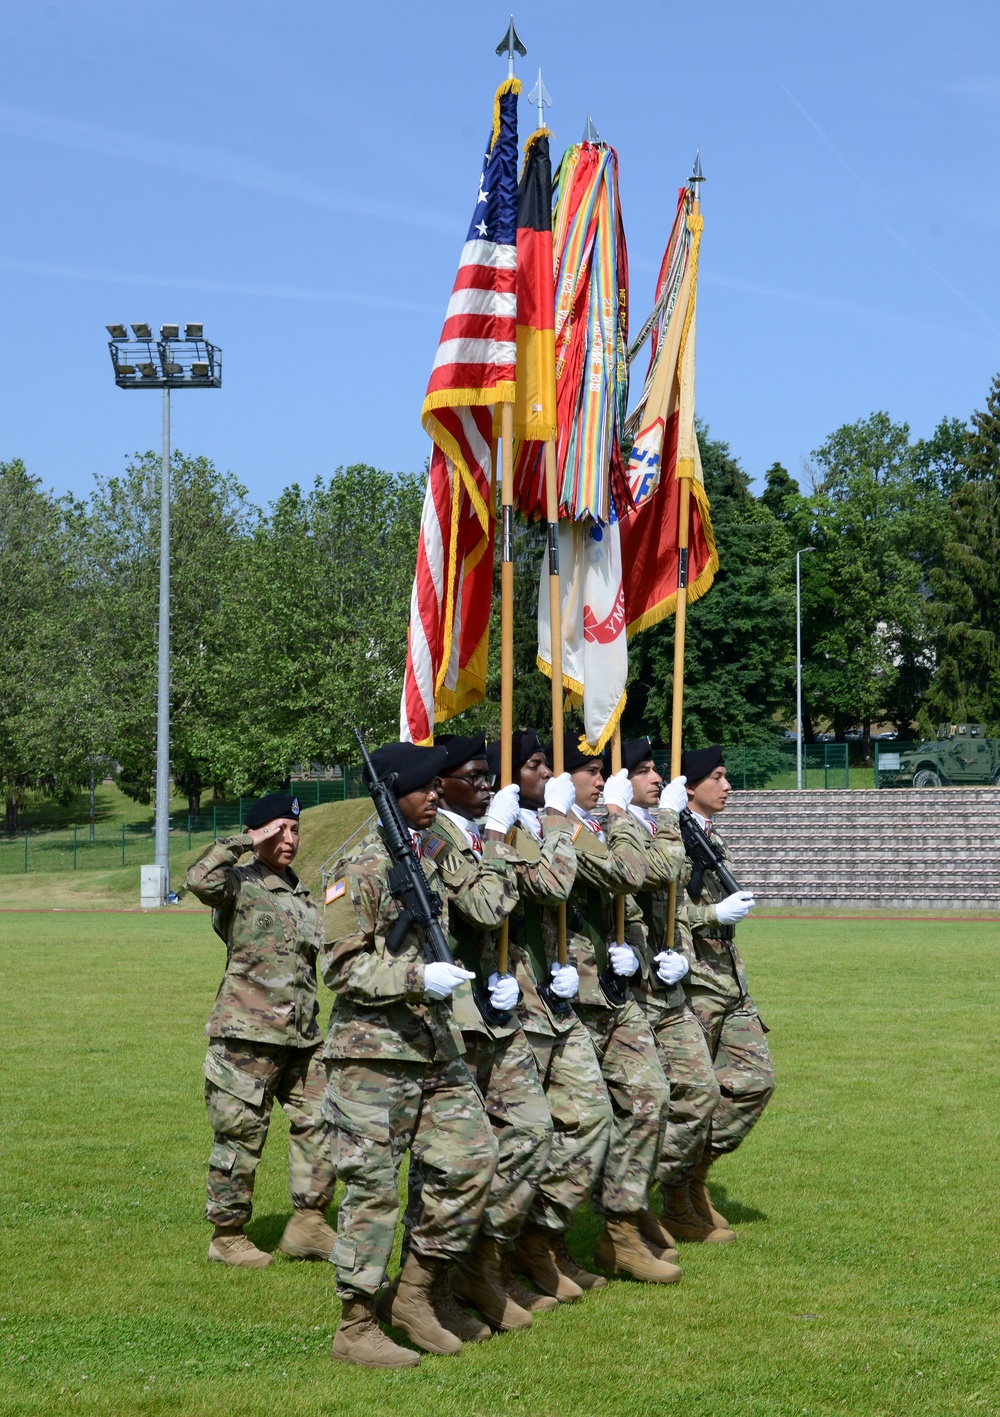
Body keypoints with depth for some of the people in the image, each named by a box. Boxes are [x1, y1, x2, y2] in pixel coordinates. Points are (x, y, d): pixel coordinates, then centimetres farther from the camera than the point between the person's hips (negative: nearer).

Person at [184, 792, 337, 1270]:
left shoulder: (302, 894, 17)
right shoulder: (240, 885, -6)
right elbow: (199, 880, -29)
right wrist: (246, 842, -18)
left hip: (302, 1034, 7)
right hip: (248, 1034, -7)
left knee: (319, 1123, 3)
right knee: (241, 1135, -1)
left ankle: (308, 1223, 12)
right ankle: (227, 1234, 10)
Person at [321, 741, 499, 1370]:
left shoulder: (436, 857, 13)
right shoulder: (361, 869, -10)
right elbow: (341, 966, -15)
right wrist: (418, 978, -23)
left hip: (437, 1048, 8)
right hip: (373, 1054, -8)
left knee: (472, 1159, 5)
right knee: (373, 1187, -3)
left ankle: (424, 1290, 20)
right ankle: (357, 1326, 6)